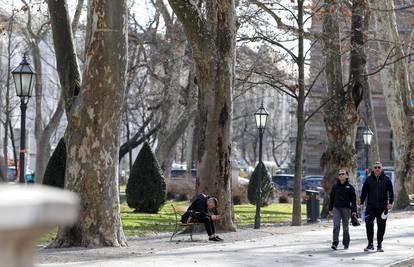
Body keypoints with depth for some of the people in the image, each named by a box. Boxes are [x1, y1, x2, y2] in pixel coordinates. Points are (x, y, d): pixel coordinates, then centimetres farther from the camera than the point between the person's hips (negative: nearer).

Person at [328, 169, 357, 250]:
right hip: (337, 208, 1)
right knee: (336, 225, -11)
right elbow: (332, 198, 12)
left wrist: (354, 210, -5)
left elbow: (353, 199, 1)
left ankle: (346, 243, 20)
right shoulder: (335, 186, 6)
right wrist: (330, 208, 10)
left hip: (346, 208, -1)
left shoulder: (350, 187, 1)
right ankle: (335, 243, -15)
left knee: (345, 227, 8)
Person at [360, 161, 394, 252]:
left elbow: (391, 192, 2)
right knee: (369, 223, -15)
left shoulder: (386, 179, 4)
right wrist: (362, 203, 4)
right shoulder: (369, 179, 6)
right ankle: (370, 244, -8)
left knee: (381, 226, 4)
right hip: (371, 206, 0)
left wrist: (390, 202, -10)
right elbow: (364, 191, 10)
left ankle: (379, 245, 14)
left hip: (382, 207, 0)